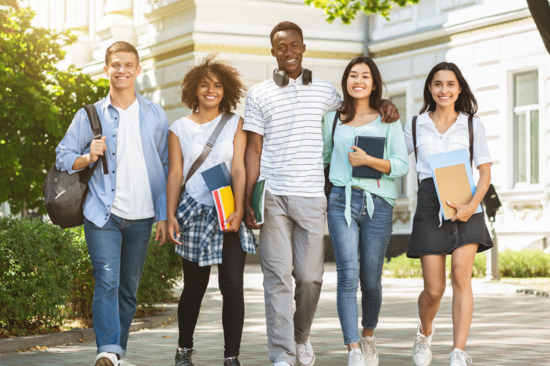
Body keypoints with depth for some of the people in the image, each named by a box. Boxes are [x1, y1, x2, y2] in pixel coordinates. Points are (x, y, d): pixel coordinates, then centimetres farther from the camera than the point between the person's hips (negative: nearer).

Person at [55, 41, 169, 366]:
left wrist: (164, 215, 6)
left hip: (141, 217, 2)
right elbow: (63, 157, 9)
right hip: (103, 214, -2)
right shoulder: (89, 115, 7)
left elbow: (166, 168, 11)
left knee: (129, 288, 8)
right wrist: (88, 158, -12)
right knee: (107, 281, -17)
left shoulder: (156, 116, 10)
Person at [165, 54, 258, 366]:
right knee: (194, 288, 6)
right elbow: (175, 174, 7)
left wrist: (238, 210, -13)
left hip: (229, 214, 0)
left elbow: (239, 170, -1)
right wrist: (170, 215, -2)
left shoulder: (235, 124, 7)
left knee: (232, 286, -7)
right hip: (195, 214, 1)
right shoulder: (180, 128, 10)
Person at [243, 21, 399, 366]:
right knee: (278, 276, -4)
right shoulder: (260, 94, 7)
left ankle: (301, 336, 28)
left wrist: (384, 103, 8)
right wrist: (248, 200, -3)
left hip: (311, 198, 1)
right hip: (272, 197, -1)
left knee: (310, 276, 2)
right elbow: (254, 150, 5)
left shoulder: (324, 91, 12)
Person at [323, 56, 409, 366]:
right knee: (348, 276, -12)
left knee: (371, 281, 4)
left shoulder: (388, 120, 7)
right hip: (343, 201, 1)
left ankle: (369, 336, 29)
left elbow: (402, 166, 0)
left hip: (378, 204, 0)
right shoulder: (333, 119, 12)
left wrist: (369, 161, -13)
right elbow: (321, 155, 25)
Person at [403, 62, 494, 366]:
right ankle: (425, 333, 30)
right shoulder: (416, 125, 12)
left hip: (465, 205, 0)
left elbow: (485, 171, 4)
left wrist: (473, 204, -11)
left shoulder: (472, 124, 9)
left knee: (461, 275, -16)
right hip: (430, 204, 0)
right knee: (434, 289, -2)